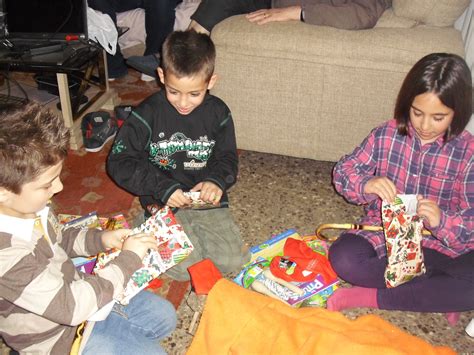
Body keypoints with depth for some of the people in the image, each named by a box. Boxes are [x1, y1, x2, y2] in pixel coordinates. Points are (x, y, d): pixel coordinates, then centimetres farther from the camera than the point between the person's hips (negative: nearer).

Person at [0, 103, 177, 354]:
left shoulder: (26, 206, -12)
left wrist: (100, 239, -7)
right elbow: (71, 307, -32)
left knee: (164, 316, 10)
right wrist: (128, 258, -23)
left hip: (74, 292, 7)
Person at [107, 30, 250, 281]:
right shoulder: (149, 113, -9)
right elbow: (119, 162, -9)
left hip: (207, 200, 3)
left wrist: (216, 181, -16)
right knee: (184, 268, -18)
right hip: (165, 203, -2)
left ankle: (193, 233, 13)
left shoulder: (217, 113, -2)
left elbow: (227, 157, 9)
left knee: (235, 260, -10)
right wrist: (163, 188, -20)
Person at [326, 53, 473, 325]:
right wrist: (366, 185, -24)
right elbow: (343, 173, 0)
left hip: (441, 245, -1)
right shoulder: (386, 136, -5)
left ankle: (370, 297, -20)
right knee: (343, 257, -29)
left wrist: (441, 221, -31)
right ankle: (440, 296, -14)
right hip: (383, 234, 1)